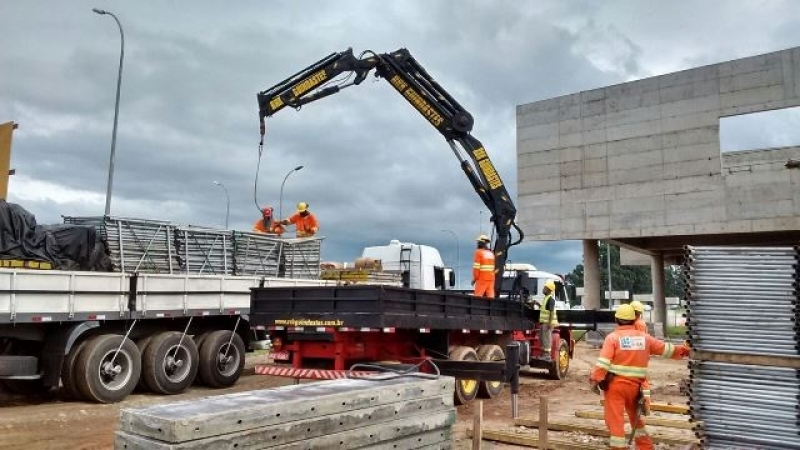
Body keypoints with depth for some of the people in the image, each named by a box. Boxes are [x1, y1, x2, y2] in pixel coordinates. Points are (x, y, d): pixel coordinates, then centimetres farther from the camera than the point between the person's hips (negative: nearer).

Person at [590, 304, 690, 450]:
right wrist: (683, 350, 35)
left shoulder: (613, 337, -5)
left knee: (615, 421, -1)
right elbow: (665, 348, 20)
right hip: (635, 385, 5)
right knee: (636, 418, 25)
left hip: (615, 384, -5)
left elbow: (603, 361, -15)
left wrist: (595, 380, -15)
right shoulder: (644, 337, 7)